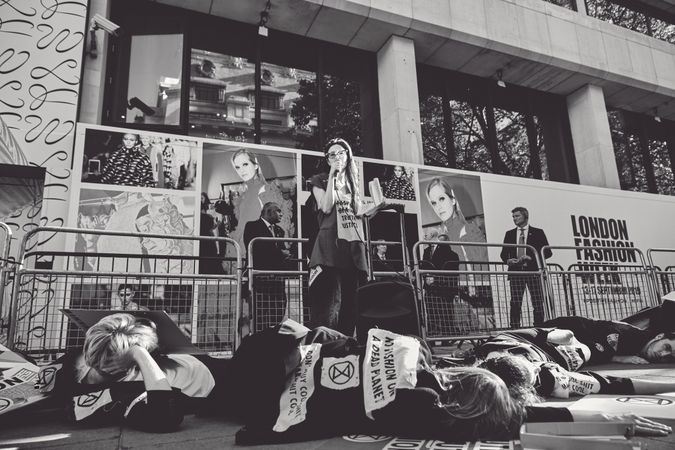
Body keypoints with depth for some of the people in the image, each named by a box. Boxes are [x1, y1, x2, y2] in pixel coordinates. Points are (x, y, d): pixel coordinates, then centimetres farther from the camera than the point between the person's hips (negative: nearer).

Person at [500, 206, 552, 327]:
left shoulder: (538, 232, 10)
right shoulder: (509, 234, 17)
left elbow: (547, 252, 4)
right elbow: (503, 253, 18)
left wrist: (531, 257, -10)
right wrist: (508, 260, -5)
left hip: (533, 271, -1)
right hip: (515, 272, 2)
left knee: (538, 304, -4)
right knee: (515, 304, -4)